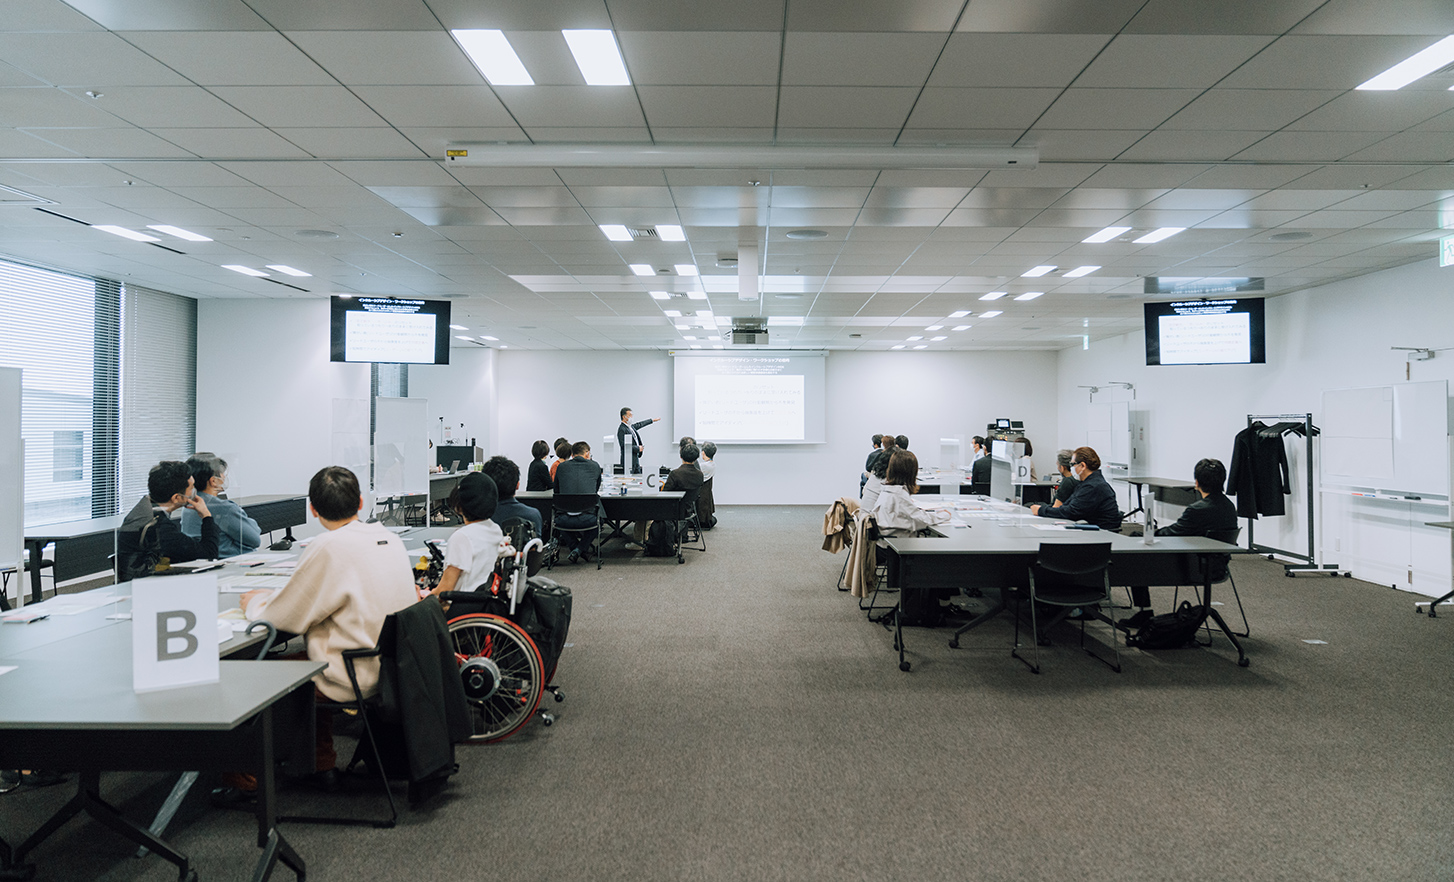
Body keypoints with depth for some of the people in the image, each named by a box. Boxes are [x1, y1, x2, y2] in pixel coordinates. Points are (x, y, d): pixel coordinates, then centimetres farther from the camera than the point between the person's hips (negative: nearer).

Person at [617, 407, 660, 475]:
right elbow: (623, 445, -22)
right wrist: (637, 448, -16)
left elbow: (639, 425, 31)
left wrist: (652, 420, 41)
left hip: (635, 460, 9)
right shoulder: (622, 429, -15)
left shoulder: (630, 426, 11)